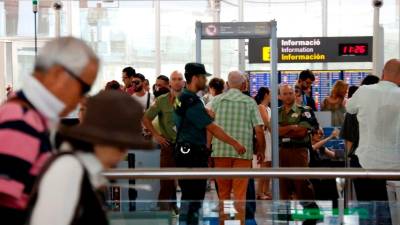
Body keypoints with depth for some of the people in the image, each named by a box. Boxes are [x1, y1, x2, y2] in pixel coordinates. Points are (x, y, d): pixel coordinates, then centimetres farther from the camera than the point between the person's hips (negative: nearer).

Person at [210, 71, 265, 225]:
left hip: (220, 150, 1)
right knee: (240, 193, 2)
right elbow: (259, 129, -2)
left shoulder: (217, 100, 4)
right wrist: (261, 150, 10)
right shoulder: (250, 102, 3)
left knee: (223, 192, 12)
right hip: (243, 151, -1)